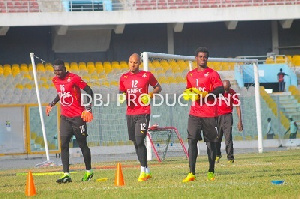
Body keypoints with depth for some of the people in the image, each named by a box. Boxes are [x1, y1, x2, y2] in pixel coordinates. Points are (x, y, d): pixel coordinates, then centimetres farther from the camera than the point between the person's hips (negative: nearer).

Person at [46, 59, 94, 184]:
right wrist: (52, 104, 21)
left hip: (78, 116, -6)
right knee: (63, 144, -5)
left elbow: (89, 91, -12)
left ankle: (89, 172, 19)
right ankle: (66, 175, -8)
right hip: (65, 116, 6)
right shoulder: (55, 80, 8)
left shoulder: (73, 78, -14)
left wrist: (88, 108, -20)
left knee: (83, 144, 4)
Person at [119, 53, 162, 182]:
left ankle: (143, 172, -11)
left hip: (143, 113, -5)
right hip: (130, 113, 5)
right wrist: (122, 97, -4)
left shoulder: (147, 76, 0)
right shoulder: (124, 78, 10)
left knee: (139, 141, -14)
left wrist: (151, 94, -8)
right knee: (136, 142, 7)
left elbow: (158, 87, 11)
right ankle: (146, 171, 17)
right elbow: (121, 93, 19)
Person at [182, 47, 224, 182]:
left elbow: (220, 90, -10)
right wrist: (187, 93, 4)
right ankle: (191, 173, -14)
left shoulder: (212, 74, -1)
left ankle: (211, 172, 15)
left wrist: (203, 95, -19)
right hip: (194, 114, 3)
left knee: (211, 143, 4)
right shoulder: (190, 75, 15)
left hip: (209, 114, -3)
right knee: (192, 141, -9)